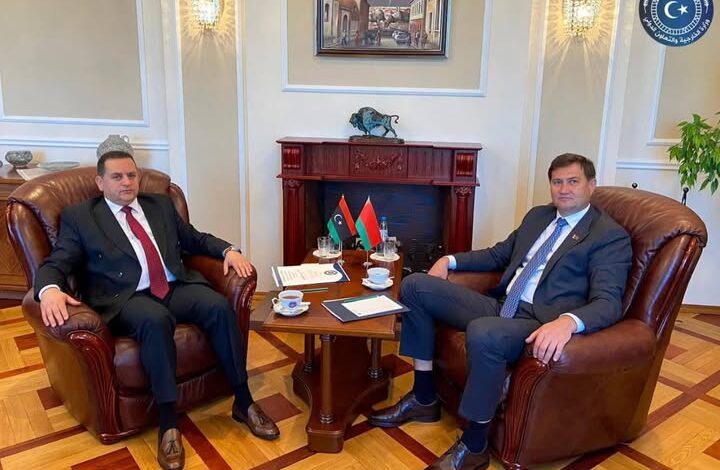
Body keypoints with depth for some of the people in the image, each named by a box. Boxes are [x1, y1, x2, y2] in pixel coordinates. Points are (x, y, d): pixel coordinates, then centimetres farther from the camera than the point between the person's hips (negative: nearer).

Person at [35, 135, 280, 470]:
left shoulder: (161, 204, 20)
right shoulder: (79, 217, 9)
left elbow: (195, 239, 24)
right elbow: (56, 263, 1)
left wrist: (228, 250, 5)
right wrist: (49, 289, -23)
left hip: (178, 288, 4)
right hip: (127, 299, -3)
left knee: (219, 306, -26)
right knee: (156, 320, -38)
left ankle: (243, 402, -14)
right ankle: (168, 423, -27)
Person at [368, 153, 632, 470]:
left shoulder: (611, 237, -3)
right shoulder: (538, 215, 19)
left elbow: (608, 303, -15)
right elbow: (498, 254, 28)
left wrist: (567, 322, -37)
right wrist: (451, 260, 12)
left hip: (540, 324, -8)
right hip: (500, 305, 8)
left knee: (482, 333, -40)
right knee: (415, 285, -2)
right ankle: (424, 399, 3)